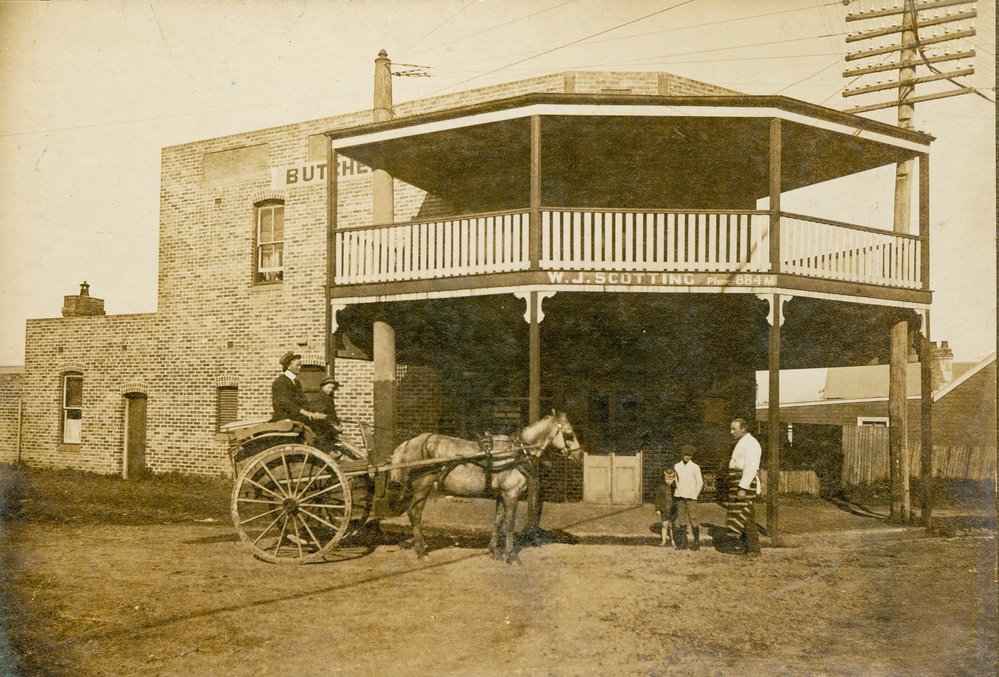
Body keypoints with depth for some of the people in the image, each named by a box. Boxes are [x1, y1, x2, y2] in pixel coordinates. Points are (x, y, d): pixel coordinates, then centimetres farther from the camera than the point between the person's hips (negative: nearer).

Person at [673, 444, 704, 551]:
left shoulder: (695, 467, -4)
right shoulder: (677, 466, 6)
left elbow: (700, 482, 0)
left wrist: (694, 494, -2)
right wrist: (677, 492, 10)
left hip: (691, 497, -4)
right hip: (680, 496, 4)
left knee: (693, 520, -6)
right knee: (682, 519, 6)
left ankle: (697, 543, -1)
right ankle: (683, 542, 11)